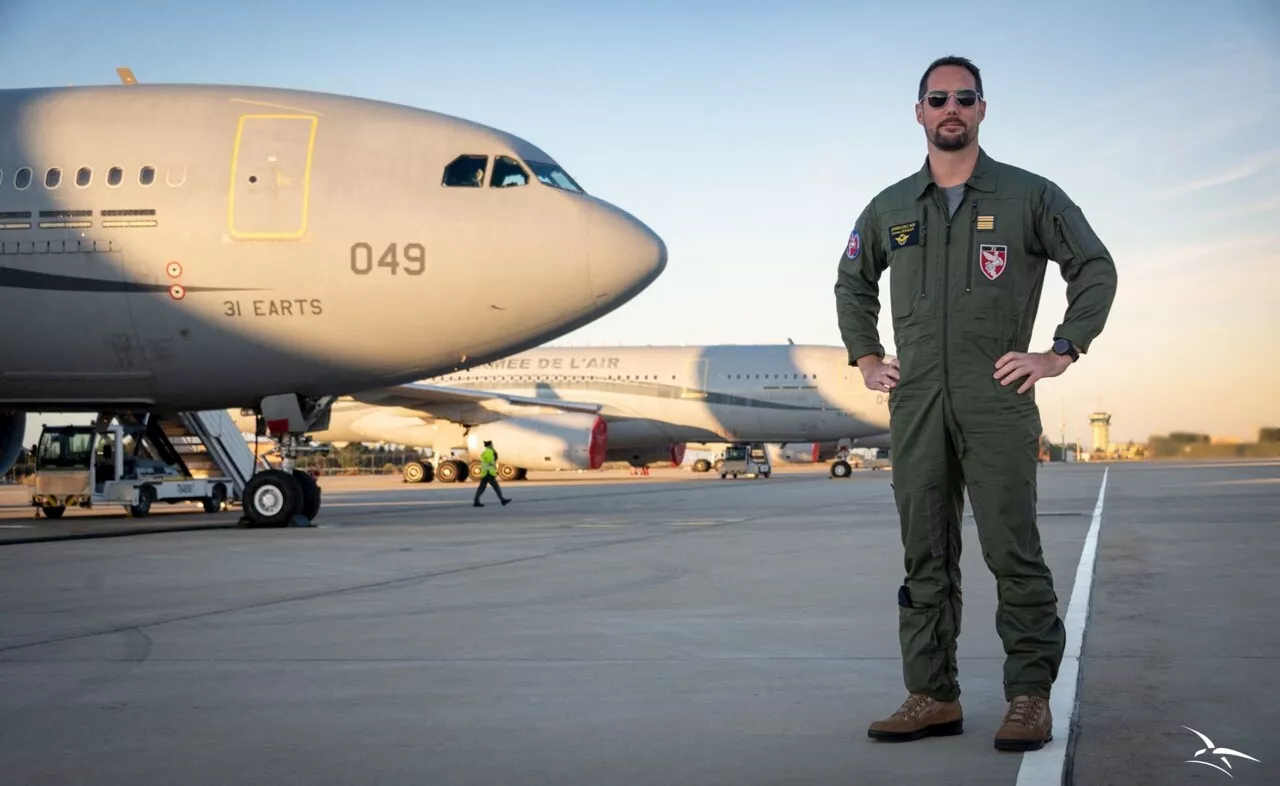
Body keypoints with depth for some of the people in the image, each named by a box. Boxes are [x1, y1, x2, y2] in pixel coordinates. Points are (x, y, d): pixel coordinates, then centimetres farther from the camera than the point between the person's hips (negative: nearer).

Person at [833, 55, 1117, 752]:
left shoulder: (1029, 196, 3)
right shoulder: (890, 208, 12)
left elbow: (1094, 267, 6)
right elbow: (852, 282, 27)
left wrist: (1061, 353, -2)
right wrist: (865, 358, 16)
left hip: (998, 400, -3)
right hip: (914, 404, 4)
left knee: (1013, 554, -6)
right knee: (925, 557, 6)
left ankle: (1030, 698, 1)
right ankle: (933, 697, 12)